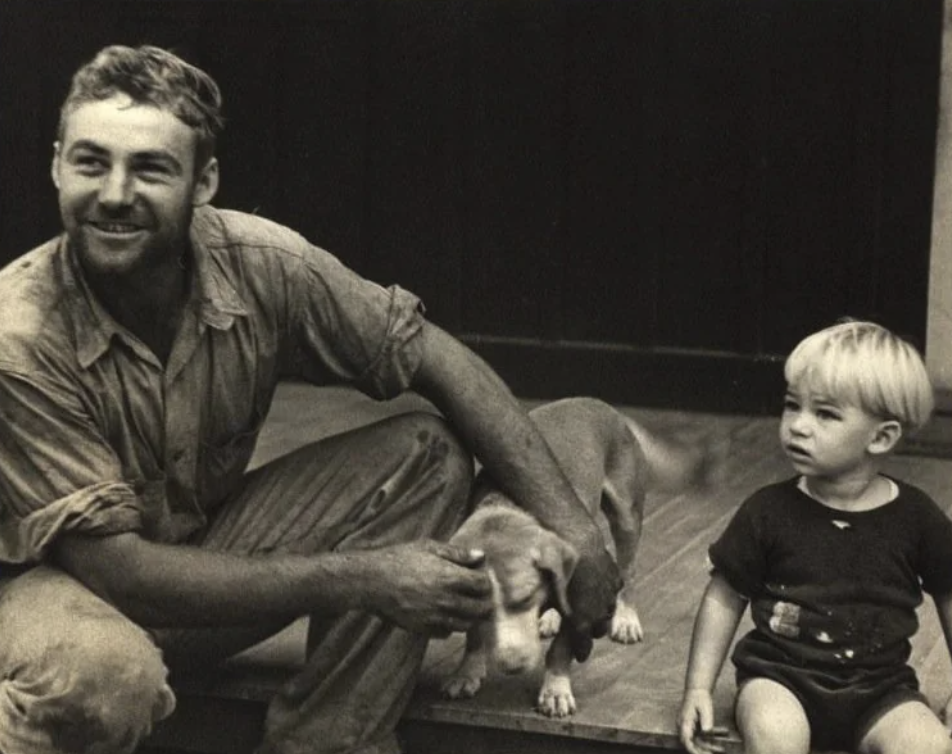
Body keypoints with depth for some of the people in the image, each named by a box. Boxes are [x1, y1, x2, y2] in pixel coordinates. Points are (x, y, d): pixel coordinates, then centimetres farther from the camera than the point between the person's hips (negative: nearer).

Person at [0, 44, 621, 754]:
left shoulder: (260, 263, -16)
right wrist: (359, 582, -28)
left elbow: (439, 360, -5)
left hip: (204, 549, 6)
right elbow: (116, 568, -27)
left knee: (429, 455, -9)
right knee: (104, 675, -41)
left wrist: (571, 526, -14)